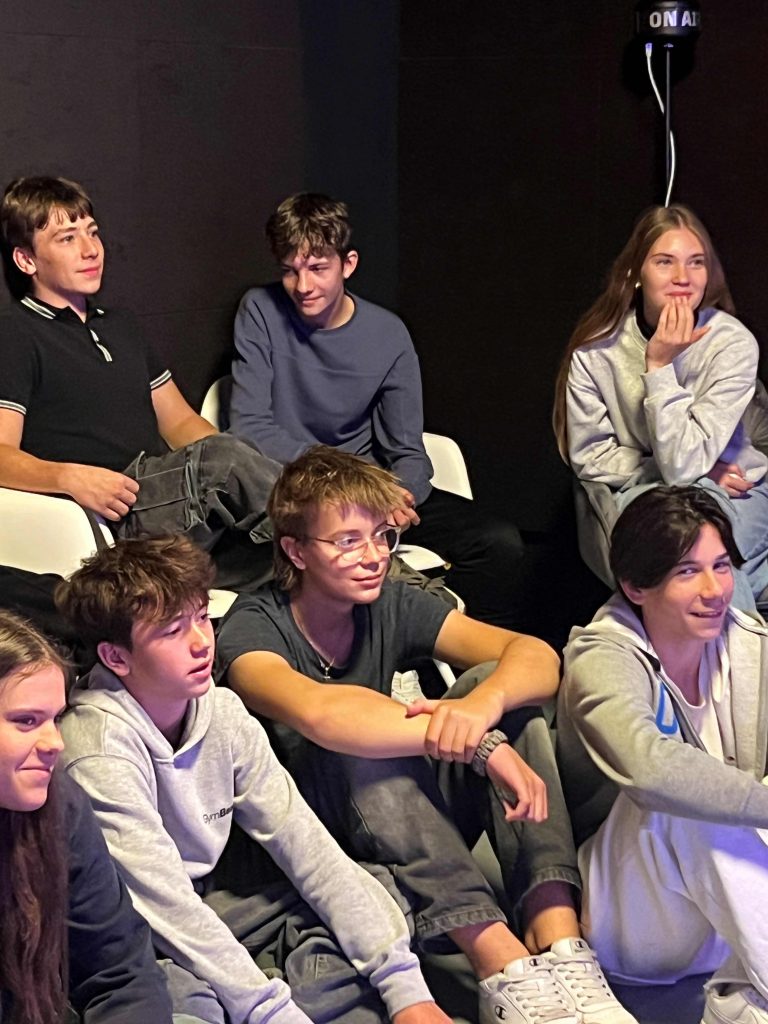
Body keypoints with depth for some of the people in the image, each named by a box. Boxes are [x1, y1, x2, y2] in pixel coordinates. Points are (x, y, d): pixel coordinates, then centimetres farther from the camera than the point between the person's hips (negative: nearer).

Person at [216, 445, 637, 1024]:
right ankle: (505, 969, -41)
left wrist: (482, 704, -35)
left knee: (502, 685, -16)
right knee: (355, 736, -33)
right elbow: (316, 712, -38)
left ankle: (559, 947, -33)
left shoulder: (392, 605, 2)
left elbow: (537, 656, -11)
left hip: (423, 831, 5)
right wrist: (478, 743, -42)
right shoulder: (255, 629, -13)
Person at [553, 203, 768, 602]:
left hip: (734, 491, -1)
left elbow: (683, 466, -21)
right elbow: (587, 455, -6)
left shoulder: (733, 344, -17)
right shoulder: (597, 347, -12)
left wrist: (659, 366, -25)